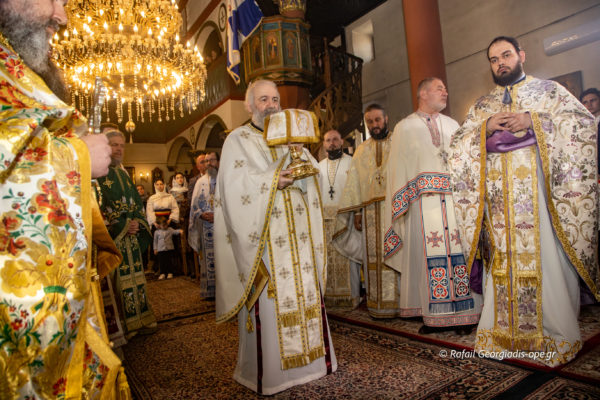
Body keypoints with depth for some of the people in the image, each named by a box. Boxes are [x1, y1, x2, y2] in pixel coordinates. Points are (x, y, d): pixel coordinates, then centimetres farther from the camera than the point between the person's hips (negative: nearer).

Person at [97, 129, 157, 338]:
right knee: (117, 280, -5)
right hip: (111, 237, -7)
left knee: (135, 276, 9)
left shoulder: (124, 173, 17)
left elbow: (137, 202, 17)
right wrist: (120, 226, -15)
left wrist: (137, 222, -1)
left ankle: (139, 320, 18)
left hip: (132, 235, 7)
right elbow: (96, 206, -13)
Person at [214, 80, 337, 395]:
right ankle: (266, 370, 11)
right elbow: (233, 184, -9)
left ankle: (308, 355, 21)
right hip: (262, 235, -5)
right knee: (268, 298, -3)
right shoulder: (238, 140, 5)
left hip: (296, 233, 5)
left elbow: (315, 172, 12)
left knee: (304, 291, 7)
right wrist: (272, 181, -15)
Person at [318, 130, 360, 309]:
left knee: (348, 256, -3)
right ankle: (330, 295, 12)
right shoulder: (320, 166, 18)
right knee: (328, 257, 4)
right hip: (325, 217, 4)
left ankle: (351, 296, 5)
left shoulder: (351, 162, 5)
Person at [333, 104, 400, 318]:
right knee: (375, 257, 2)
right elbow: (354, 182, 13)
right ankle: (379, 305, 9)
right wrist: (356, 211, 3)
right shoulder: (362, 150, 17)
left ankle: (400, 302, 4)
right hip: (370, 211, 3)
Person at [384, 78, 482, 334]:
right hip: (424, 201, -3)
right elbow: (399, 168, 5)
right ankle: (433, 316, 4)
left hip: (454, 197, 3)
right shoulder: (405, 128, 11)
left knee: (458, 249, -2)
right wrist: (402, 204, -4)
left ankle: (462, 313, 7)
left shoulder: (452, 125, 22)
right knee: (428, 254, -5)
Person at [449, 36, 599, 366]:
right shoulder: (482, 105, 19)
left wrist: (534, 121, -12)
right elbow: (457, 145, 10)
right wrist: (485, 128, -7)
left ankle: (559, 334, 8)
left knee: (548, 258, -4)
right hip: (501, 197, 2)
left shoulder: (548, 90, 13)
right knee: (505, 260, 2)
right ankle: (505, 332, 9)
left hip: (541, 192, -2)